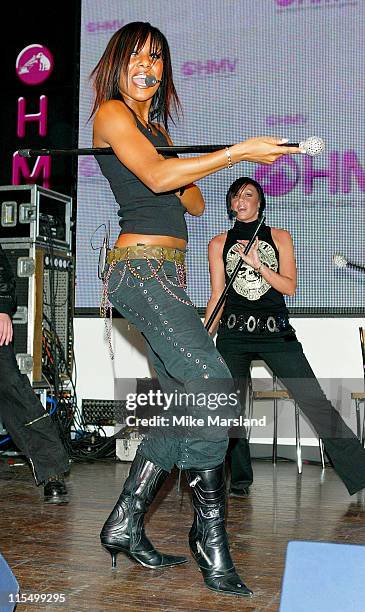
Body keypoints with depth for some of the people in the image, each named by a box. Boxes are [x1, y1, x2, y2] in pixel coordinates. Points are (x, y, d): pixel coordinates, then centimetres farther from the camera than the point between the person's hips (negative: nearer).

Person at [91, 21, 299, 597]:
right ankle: (212, 545, -16)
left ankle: (126, 523, 11)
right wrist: (239, 152, -17)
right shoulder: (111, 112, 1)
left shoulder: (155, 127, 26)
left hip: (165, 272, 9)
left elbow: (195, 203, 22)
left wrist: (178, 168, 3)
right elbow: (156, 177, -16)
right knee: (213, 383, -22)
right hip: (140, 266, -9)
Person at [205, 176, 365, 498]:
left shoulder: (279, 237, 10)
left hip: (276, 332, -1)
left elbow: (290, 286, 1)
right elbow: (217, 297, 10)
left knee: (316, 402, -7)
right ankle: (239, 479, 18)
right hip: (233, 334, 1)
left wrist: (258, 264, -11)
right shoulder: (220, 244, 10)